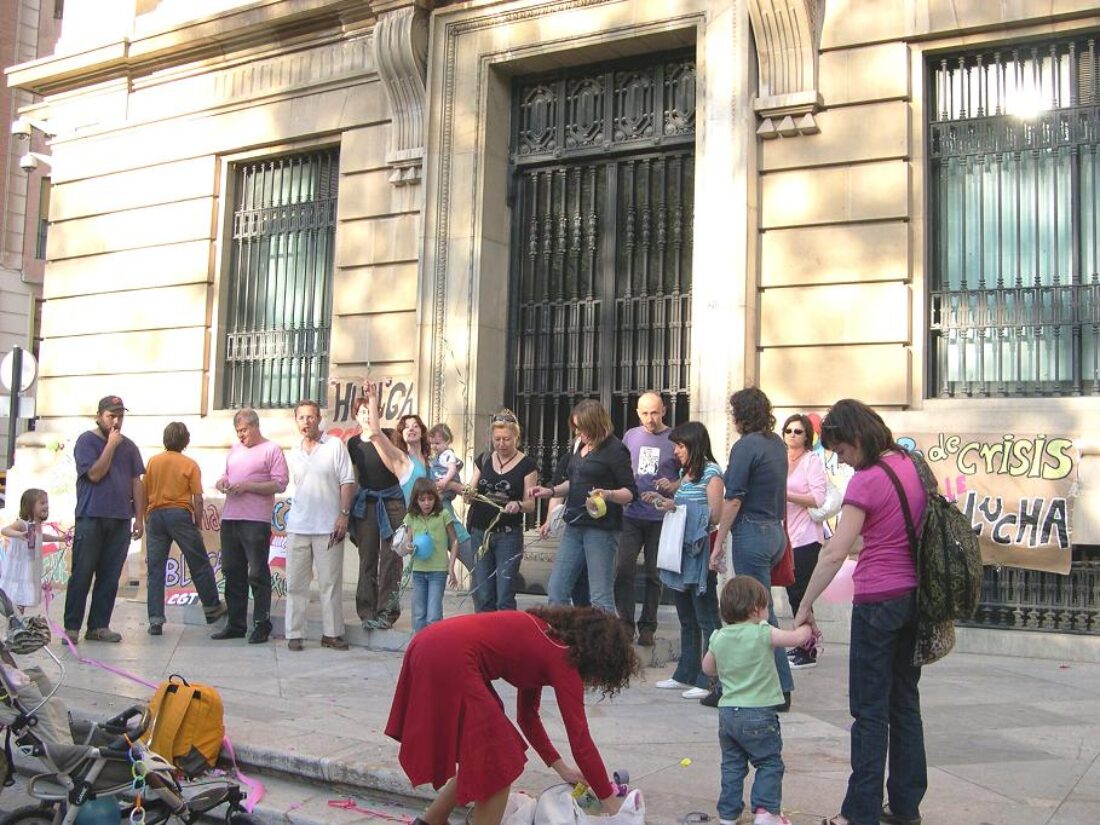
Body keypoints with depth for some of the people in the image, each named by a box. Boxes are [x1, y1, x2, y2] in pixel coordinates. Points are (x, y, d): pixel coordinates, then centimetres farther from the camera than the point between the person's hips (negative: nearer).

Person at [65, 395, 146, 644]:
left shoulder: (128, 446, 13)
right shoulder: (87, 441, 0)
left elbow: (136, 483, 12)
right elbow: (95, 474, -11)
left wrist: (139, 518, 7)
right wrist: (111, 445, -10)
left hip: (121, 521, 4)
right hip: (91, 518, -4)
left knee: (110, 577, 5)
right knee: (82, 574, -2)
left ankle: (99, 626, 11)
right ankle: (71, 628, 3)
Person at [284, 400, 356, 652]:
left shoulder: (335, 445, 0)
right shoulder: (293, 454, 14)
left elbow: (347, 482, -3)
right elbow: (294, 486, 19)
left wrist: (344, 514, -11)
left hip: (328, 527, -4)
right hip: (298, 526, 4)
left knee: (331, 582, 1)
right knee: (296, 583, 4)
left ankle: (332, 633, 9)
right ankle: (294, 634, 10)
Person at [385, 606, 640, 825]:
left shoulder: (543, 643, 22)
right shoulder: (563, 657, -2)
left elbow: (527, 715, 30)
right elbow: (580, 739, -3)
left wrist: (561, 768, 33)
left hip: (429, 650, 9)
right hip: (449, 661, -9)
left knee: (482, 755, 21)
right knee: (499, 764, 3)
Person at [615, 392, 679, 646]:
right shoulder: (630, 435, 9)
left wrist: (672, 486, -16)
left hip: (660, 517, -2)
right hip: (632, 514, 2)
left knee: (654, 574, 6)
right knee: (623, 568, -5)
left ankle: (647, 626, 16)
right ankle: (625, 622, 6)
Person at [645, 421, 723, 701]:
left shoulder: (711, 473, -9)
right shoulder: (685, 473, 16)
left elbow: (715, 515, -14)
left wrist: (677, 507, -16)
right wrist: (663, 500, 5)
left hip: (699, 554, -9)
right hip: (681, 552, 9)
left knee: (707, 619, -3)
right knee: (686, 619, 15)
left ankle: (709, 680, 0)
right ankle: (686, 675, 23)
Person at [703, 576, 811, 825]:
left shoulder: (718, 637, 3)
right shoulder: (762, 634, -13)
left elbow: (707, 667, 16)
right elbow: (798, 638, -11)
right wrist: (807, 626, 9)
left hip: (727, 713, 5)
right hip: (758, 714, -5)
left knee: (732, 765, 15)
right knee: (770, 763, 8)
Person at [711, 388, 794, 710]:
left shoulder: (745, 446, -13)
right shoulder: (777, 444, 12)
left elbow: (733, 500, -16)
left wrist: (718, 545, -12)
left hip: (752, 532, -9)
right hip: (776, 530, 9)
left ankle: (781, 689, 2)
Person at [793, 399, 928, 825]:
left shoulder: (866, 480, -17)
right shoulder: (912, 465, 5)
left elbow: (835, 554, -21)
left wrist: (805, 606, -14)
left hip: (878, 602, -7)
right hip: (916, 596, 7)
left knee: (870, 710, 2)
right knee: (905, 702, 15)